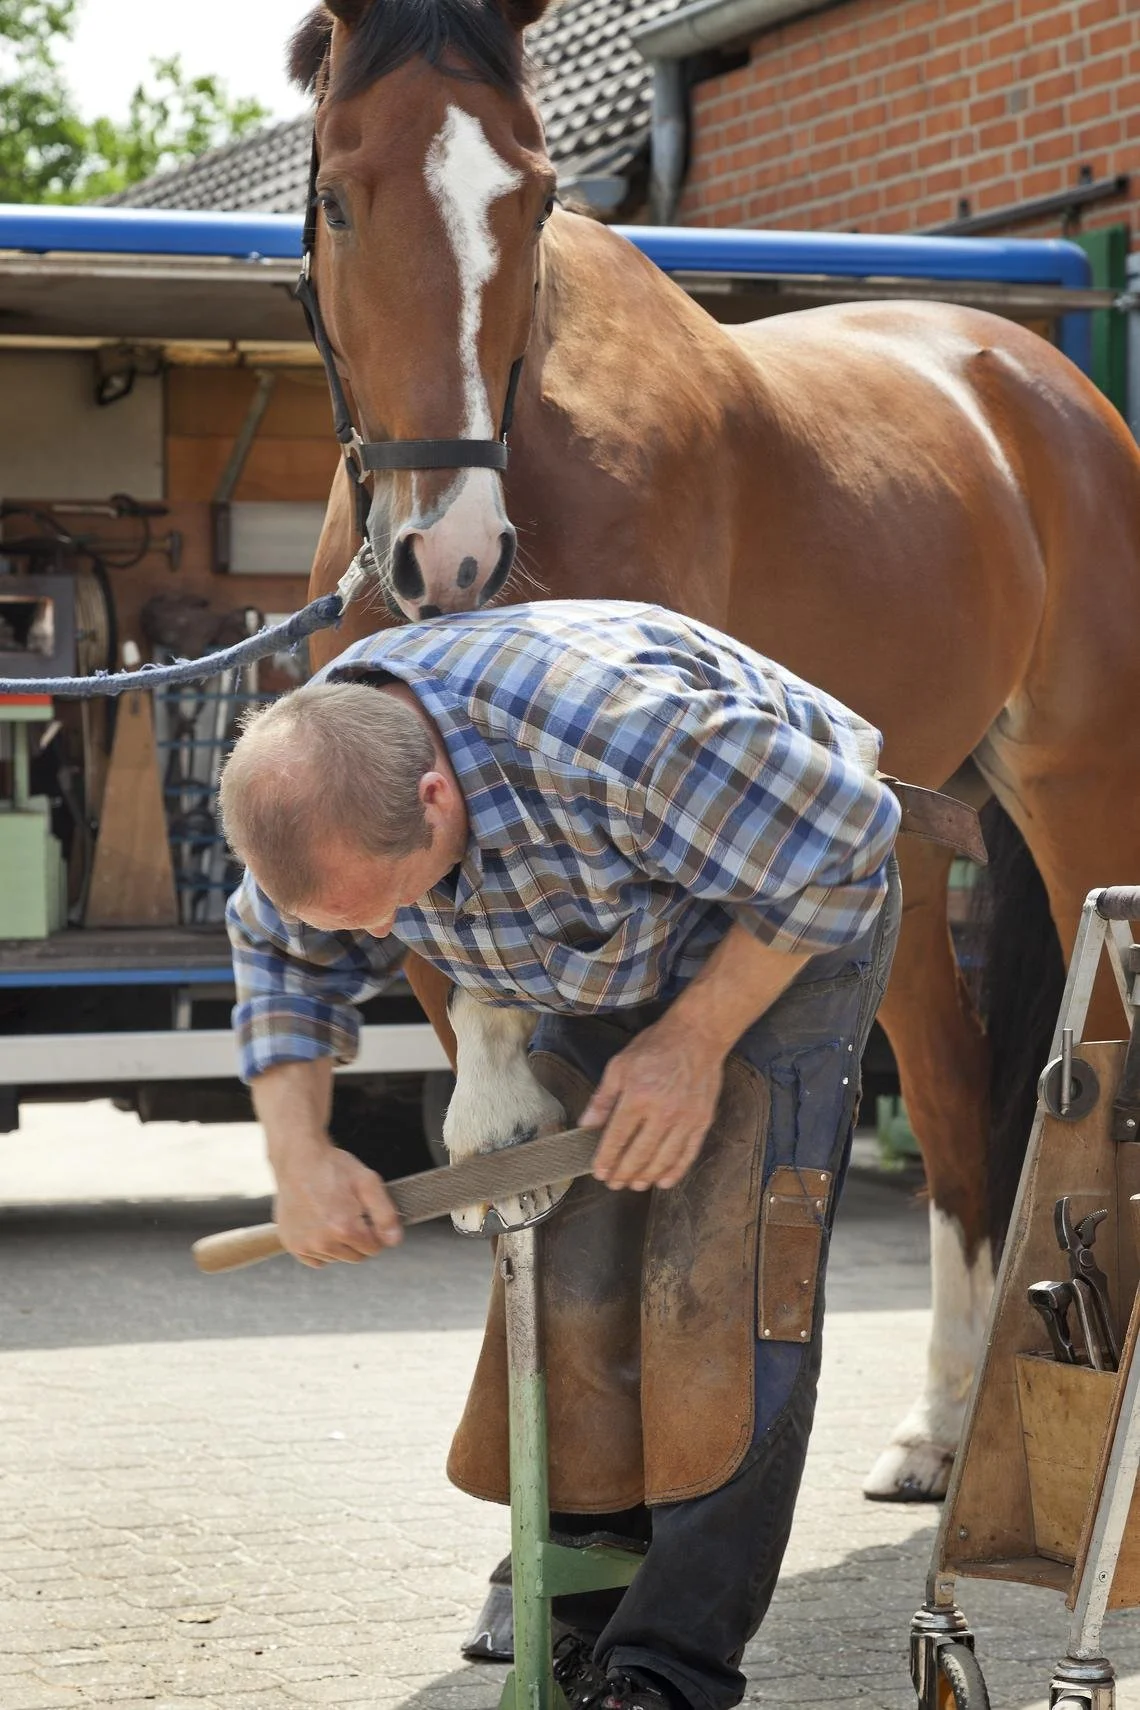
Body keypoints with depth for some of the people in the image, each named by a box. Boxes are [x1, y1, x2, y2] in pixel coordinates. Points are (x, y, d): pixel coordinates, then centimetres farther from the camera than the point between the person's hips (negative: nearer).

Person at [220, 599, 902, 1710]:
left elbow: (840, 845, -29)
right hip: (595, 977, 6)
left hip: (785, 928, -6)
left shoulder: (616, 727, -43)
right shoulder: (318, 787, -21)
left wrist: (695, 1040, -25)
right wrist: (298, 1156, -12)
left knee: (722, 1295, -15)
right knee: (573, 1289, 0)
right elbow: (283, 957, 0)